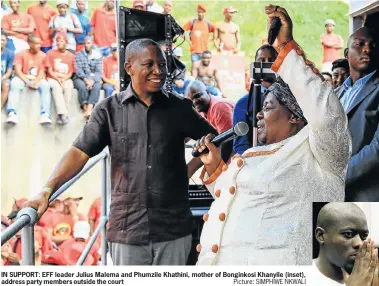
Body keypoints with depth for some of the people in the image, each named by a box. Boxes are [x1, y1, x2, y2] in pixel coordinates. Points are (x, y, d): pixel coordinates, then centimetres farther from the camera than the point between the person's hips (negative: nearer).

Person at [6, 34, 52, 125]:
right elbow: (17, 71, -10)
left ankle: (44, 114, -40)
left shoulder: (43, 55, 5)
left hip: (37, 80, 1)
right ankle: (12, 113, -45)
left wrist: (36, 81, -21)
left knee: (45, 85, -31)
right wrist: (27, 82, -24)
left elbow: (42, 71, -1)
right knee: (15, 83, -34)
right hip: (23, 78, -1)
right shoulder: (21, 54, -1)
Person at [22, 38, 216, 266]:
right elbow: (80, 152, -7)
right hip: (127, 230, -1)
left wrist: (188, 170, -1)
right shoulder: (110, 109, 0)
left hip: (173, 229, 1)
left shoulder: (179, 108, 4)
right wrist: (47, 191, -19)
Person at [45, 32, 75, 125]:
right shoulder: (50, 53, 5)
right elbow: (49, 70, 0)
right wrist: (58, 79, -16)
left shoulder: (71, 56, 9)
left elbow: (70, 72, 6)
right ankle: (63, 114, -44)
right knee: (57, 87, -35)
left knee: (68, 87, -34)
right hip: (53, 78, -1)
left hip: (66, 79, 1)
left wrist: (64, 79, -14)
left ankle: (61, 114, -34)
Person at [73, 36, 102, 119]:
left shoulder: (98, 56, 9)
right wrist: (85, 79, -22)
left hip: (93, 79, 1)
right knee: (82, 86, -35)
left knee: (97, 86, -33)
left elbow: (99, 71, -1)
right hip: (80, 78, -1)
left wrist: (92, 80, -20)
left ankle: (89, 109, -45)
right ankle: (85, 109, -34)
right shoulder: (78, 55, 7)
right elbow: (78, 69, -5)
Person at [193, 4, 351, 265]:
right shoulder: (255, 155, 21)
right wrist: (214, 167, 15)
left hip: (272, 271, -8)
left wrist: (286, 49, -19)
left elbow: (326, 114, -23)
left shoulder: (314, 151, -2)